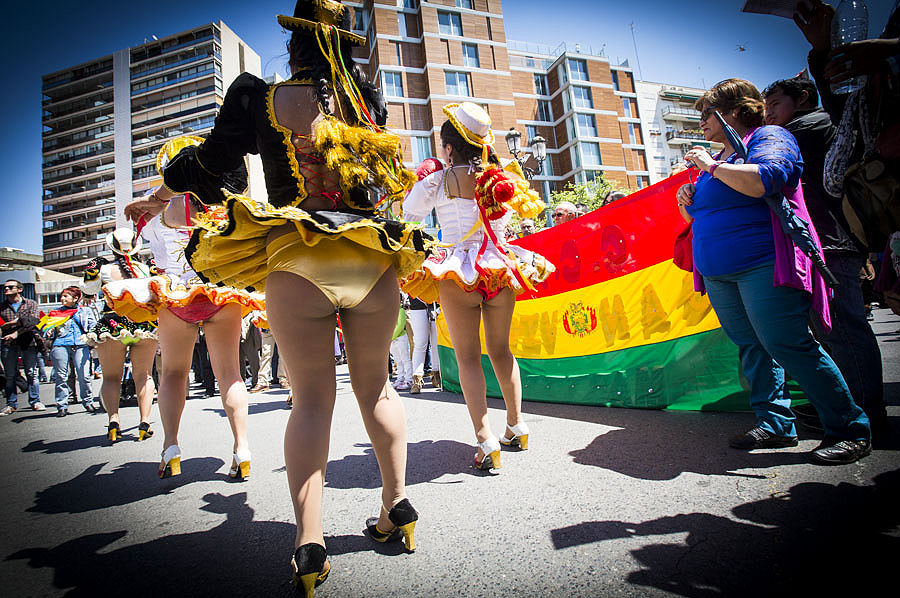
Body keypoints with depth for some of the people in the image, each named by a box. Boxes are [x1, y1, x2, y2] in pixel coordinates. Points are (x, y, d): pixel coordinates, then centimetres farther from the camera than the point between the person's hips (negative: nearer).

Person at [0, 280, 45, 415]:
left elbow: (33, 321, -6)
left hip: (28, 342, -2)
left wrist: (16, 333, -16)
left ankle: (35, 401, 6)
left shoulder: (31, 304, 8)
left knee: (31, 373, -2)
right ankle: (11, 404, 10)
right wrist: (17, 322, -12)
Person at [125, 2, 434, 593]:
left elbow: (208, 165, 15)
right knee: (375, 385, 16)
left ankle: (309, 543, 4)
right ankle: (398, 502, 24)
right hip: (375, 261, 2)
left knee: (312, 397, 4)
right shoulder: (371, 101, 12)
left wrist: (157, 196, 35)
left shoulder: (260, 99, 5)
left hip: (296, 266, -2)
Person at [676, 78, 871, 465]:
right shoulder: (717, 161, 23)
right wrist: (688, 204, 8)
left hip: (764, 268, -8)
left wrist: (712, 166, -12)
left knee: (788, 347, -9)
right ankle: (775, 425, 15)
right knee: (752, 349, 7)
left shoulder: (768, 138, -1)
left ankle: (850, 429, 5)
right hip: (720, 275, 8)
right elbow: (706, 217, 29)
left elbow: (767, 179, -23)